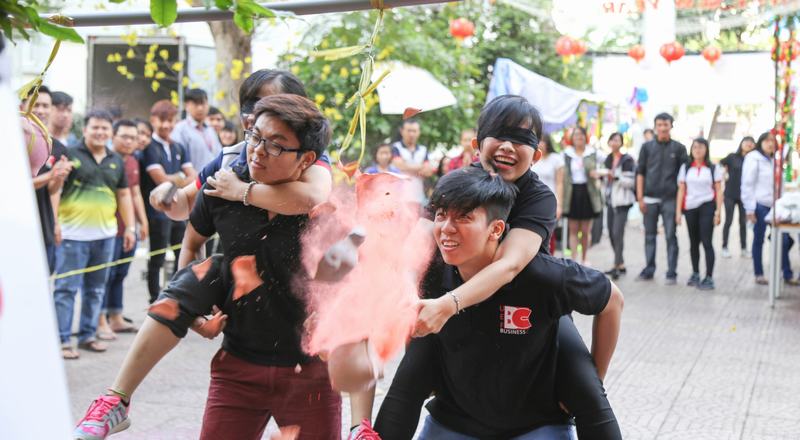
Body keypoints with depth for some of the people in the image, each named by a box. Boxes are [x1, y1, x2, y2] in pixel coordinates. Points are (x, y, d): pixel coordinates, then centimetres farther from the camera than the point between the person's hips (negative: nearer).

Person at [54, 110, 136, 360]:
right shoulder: (70, 155, -4)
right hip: (73, 234, -5)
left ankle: (88, 335, 23)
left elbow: (124, 195, 19)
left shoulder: (116, 161, 13)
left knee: (96, 289, 12)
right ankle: (62, 340, 1)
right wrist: (55, 223, -14)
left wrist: (129, 228, 14)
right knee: (66, 288, -4)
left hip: (105, 235, 6)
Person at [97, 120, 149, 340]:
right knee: (106, 275, -4)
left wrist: (143, 221, 20)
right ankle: (101, 321, 2)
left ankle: (116, 318, 21)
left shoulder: (133, 162, 15)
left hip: (129, 228, 8)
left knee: (120, 274, 13)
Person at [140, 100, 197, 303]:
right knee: (157, 260, 1)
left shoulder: (179, 148, 14)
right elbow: (161, 179, -15)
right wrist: (183, 179, -5)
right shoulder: (150, 148, -7)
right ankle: (155, 302, 9)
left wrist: (175, 180, -13)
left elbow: (193, 177, 5)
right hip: (159, 210, -7)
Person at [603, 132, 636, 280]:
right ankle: (620, 264, 17)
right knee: (611, 233, 8)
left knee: (617, 233, -14)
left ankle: (618, 265, -13)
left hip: (622, 201, -8)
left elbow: (630, 182, -13)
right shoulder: (608, 159, 15)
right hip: (611, 200, 8)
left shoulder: (627, 160, -8)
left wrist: (616, 176, -22)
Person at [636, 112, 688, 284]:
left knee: (670, 236, -1)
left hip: (670, 199, -2)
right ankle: (649, 269, 17)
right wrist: (640, 197, -1)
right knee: (649, 236, 8)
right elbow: (640, 172, 6)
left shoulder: (678, 148, 4)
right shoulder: (647, 147, 6)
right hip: (650, 198, 2)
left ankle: (671, 272, 3)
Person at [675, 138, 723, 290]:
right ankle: (695, 274, 24)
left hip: (707, 207, -3)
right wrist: (678, 212, 3)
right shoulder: (685, 168, 10)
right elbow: (681, 190, 9)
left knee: (706, 242, -8)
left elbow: (718, 191, 2)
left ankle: (709, 278, -8)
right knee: (693, 242, 12)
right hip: (690, 208, 3)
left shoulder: (713, 168, 4)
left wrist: (718, 211, -6)